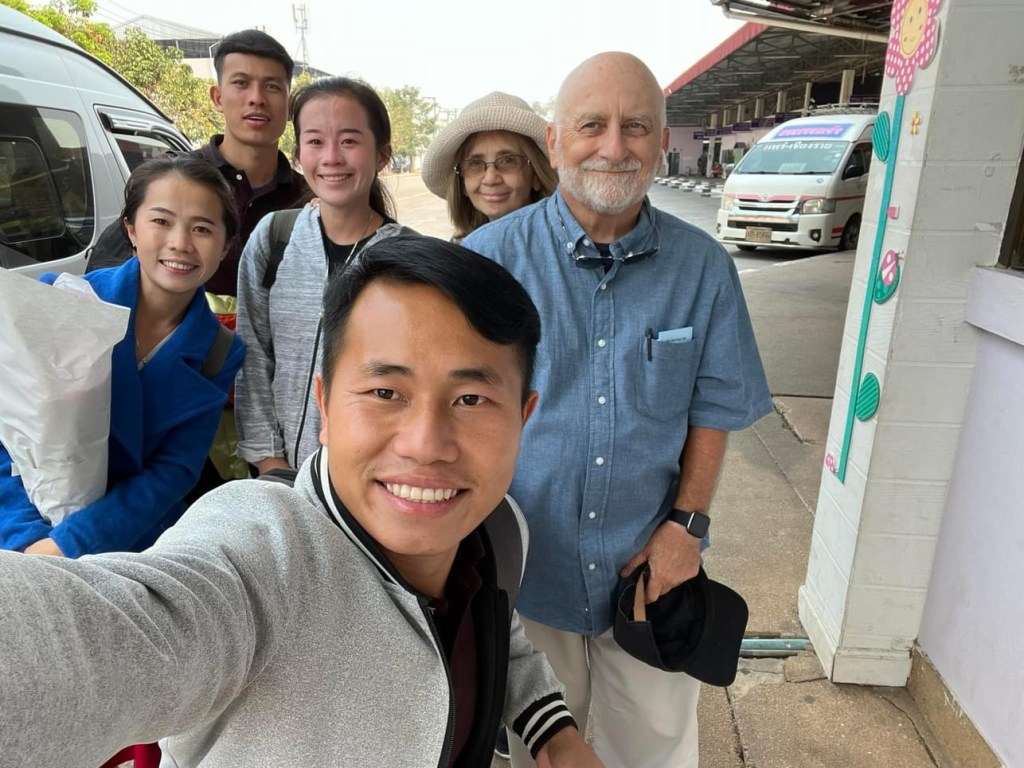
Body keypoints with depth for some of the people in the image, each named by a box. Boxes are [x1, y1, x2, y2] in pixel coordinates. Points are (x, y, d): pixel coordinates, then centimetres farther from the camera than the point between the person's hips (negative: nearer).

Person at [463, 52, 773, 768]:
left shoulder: (703, 268, -5)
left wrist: (687, 524, -7)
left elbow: (712, 407, 2)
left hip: (651, 573, 1)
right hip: (521, 573, 0)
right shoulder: (491, 256, -11)